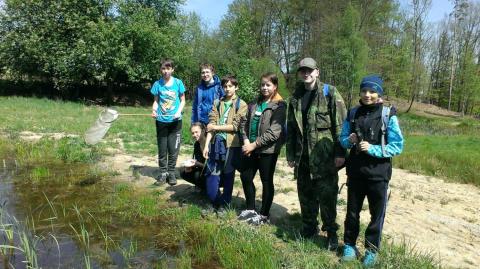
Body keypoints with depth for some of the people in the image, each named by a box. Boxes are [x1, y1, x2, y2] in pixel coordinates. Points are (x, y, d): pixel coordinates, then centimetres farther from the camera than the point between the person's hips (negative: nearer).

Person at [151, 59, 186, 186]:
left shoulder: (178, 83, -3)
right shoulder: (157, 84, 0)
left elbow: (182, 100, 3)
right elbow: (156, 101, 6)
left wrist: (178, 112, -13)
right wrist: (154, 110, -14)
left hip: (175, 121, -1)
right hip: (161, 121, 1)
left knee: (173, 149, 4)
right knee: (162, 149, 8)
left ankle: (171, 173, 18)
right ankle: (163, 173, 20)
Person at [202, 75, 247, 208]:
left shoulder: (241, 105, 1)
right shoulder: (217, 103, 10)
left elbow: (235, 126, -9)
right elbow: (211, 125, 2)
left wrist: (216, 127, -7)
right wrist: (206, 145, -6)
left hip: (232, 144, -3)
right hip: (216, 143, 3)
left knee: (228, 176, 8)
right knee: (211, 175, 2)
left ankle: (225, 205, 23)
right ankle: (215, 204, 22)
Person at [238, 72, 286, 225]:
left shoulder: (279, 106, -10)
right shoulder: (255, 104, 11)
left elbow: (274, 132, -18)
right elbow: (245, 122, 11)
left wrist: (254, 144, -18)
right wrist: (246, 141, -6)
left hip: (268, 150, -7)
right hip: (251, 148, 7)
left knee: (267, 181, 6)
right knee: (245, 177, 13)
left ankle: (264, 215, 21)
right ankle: (250, 209, 32)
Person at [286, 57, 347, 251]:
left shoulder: (330, 93, -4)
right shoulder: (295, 98, 12)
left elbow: (340, 125, -9)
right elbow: (291, 128, 15)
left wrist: (340, 153, -13)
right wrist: (290, 154, 13)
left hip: (324, 157, -5)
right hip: (302, 157, 5)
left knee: (327, 195, 0)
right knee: (305, 193, 13)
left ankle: (331, 232, 17)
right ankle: (309, 227, 30)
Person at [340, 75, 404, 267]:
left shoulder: (388, 115, -9)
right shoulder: (353, 113, 2)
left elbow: (397, 146, -10)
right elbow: (342, 139, 8)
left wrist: (372, 149, -21)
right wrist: (349, 141, -14)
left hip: (378, 174, -3)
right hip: (355, 172, 3)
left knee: (377, 214, 12)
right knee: (352, 211, 15)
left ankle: (372, 249, 29)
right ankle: (349, 245, 32)